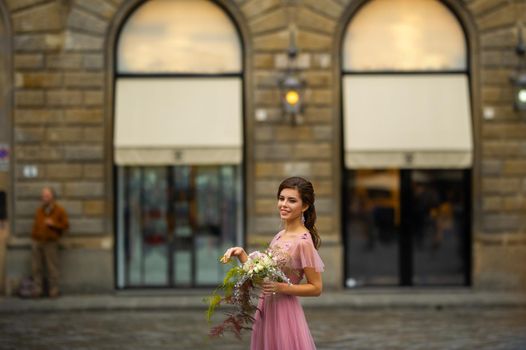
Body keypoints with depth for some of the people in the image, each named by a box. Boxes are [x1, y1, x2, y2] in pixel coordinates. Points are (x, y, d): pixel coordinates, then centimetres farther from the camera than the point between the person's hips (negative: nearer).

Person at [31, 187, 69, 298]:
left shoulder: (59, 210, 1)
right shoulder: (39, 210, 14)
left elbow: (65, 225, 0)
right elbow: (36, 224, 18)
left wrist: (53, 224, -13)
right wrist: (33, 236, 7)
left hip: (50, 243, -4)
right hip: (37, 242, 4)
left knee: (52, 268, -3)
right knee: (37, 267, 2)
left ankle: (54, 290, 3)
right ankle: (37, 290, 7)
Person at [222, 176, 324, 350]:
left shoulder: (303, 241, -16)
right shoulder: (280, 235, 7)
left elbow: (316, 288, -13)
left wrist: (282, 287, -22)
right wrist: (241, 254, -2)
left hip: (284, 312, -8)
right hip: (266, 309, 8)